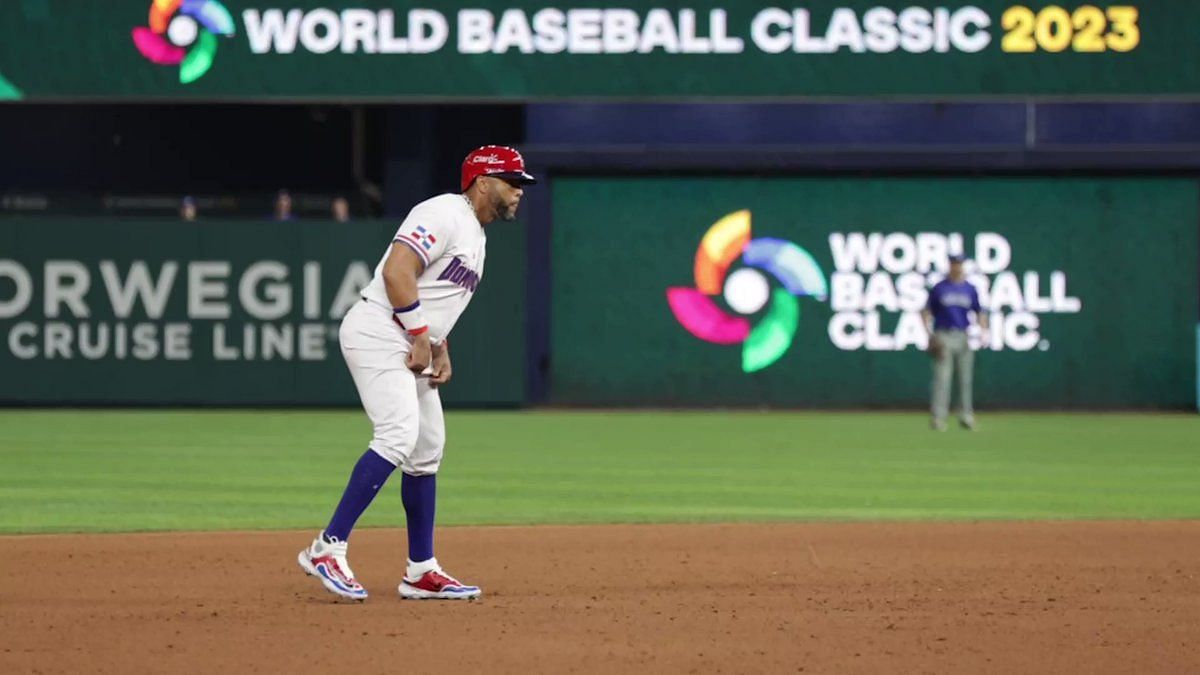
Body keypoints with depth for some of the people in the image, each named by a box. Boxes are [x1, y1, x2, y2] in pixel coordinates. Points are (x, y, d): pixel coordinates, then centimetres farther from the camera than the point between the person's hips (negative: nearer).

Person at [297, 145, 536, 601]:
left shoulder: (476, 236, 21)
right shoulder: (445, 214, -12)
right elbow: (397, 271, -22)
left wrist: (441, 352, 12)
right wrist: (421, 336, -19)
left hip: (413, 346, 11)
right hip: (378, 333, -11)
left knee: (428, 450, 10)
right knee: (398, 435, -24)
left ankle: (421, 573, 15)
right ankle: (328, 548, -25)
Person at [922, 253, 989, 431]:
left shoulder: (970, 289, 10)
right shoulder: (939, 288, 4)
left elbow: (980, 312, 12)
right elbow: (927, 311, 5)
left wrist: (983, 330, -5)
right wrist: (929, 332, -9)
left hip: (963, 337, 3)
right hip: (943, 337, -3)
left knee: (966, 378, 5)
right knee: (941, 378, -9)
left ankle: (966, 416, 14)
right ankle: (938, 417, -9)